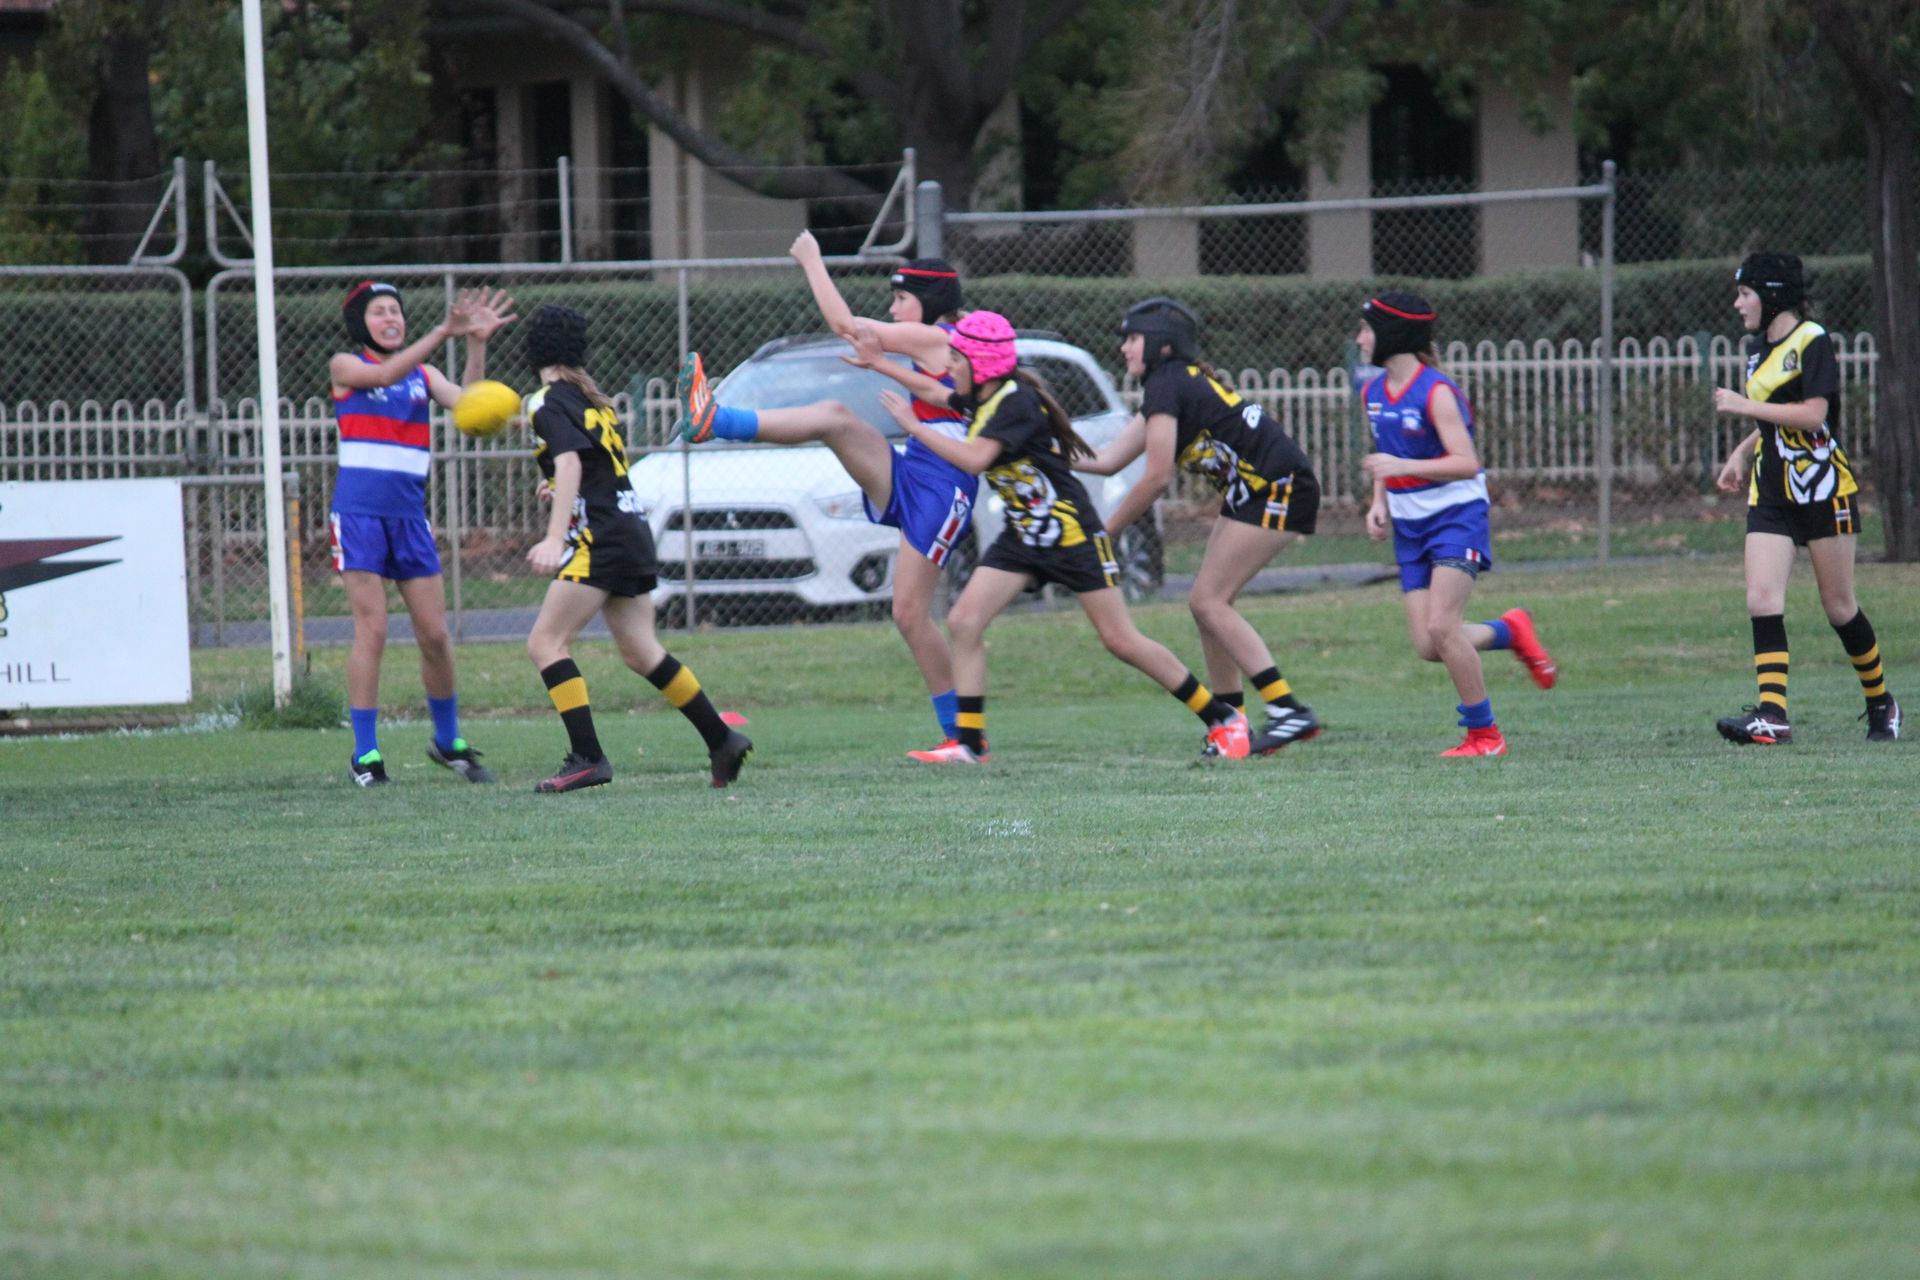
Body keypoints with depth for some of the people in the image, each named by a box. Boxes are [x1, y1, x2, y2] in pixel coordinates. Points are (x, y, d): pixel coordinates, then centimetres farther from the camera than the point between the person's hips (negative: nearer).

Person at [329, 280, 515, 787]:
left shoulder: (424, 374, 13)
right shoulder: (345, 366, 3)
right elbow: (385, 374, -18)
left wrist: (477, 345, -16)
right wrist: (443, 332, -26)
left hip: (410, 517, 4)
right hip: (359, 512, -4)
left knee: (435, 634, 5)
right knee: (372, 630, -10)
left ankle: (448, 741, 22)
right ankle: (365, 755, -5)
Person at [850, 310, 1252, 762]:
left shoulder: (1016, 402, -22)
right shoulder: (983, 399, 5)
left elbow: (974, 459, -34)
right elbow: (934, 391, 27)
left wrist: (915, 426, -26)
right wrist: (880, 363, 29)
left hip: (1071, 534, -8)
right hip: (1022, 538, 8)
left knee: (1121, 640, -5)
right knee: (963, 622, -6)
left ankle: (1223, 720, 7)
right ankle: (969, 743, -2)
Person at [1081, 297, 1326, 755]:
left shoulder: (1165, 387, -11)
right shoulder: (1180, 383, 19)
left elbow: (1157, 478, -15)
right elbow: (1107, 460, 20)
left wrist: (1105, 531, -6)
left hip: (1278, 488, -10)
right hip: (1251, 490, 10)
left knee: (1209, 601, -12)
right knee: (1207, 602, 8)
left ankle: (1289, 710, -18)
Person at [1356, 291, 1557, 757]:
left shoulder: (1436, 392, -16)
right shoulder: (1373, 394, 7)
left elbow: (1467, 463, -22)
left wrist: (1403, 467, -33)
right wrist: (1379, 503, 5)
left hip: (1456, 516, -7)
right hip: (1410, 527, 7)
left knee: (1441, 628, -19)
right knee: (1427, 645, -3)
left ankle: (1484, 735, -6)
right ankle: (1510, 631, 25)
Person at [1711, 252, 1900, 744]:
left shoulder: (1812, 342, -11)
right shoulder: (1759, 352, 14)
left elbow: (1812, 414, -21)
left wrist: (1744, 406, -17)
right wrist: (1742, 453, 13)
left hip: (1823, 490, -7)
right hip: (1771, 493, 7)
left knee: (1839, 606, 3)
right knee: (1762, 599, -11)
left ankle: (1881, 703, 22)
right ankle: (1772, 714, -17)